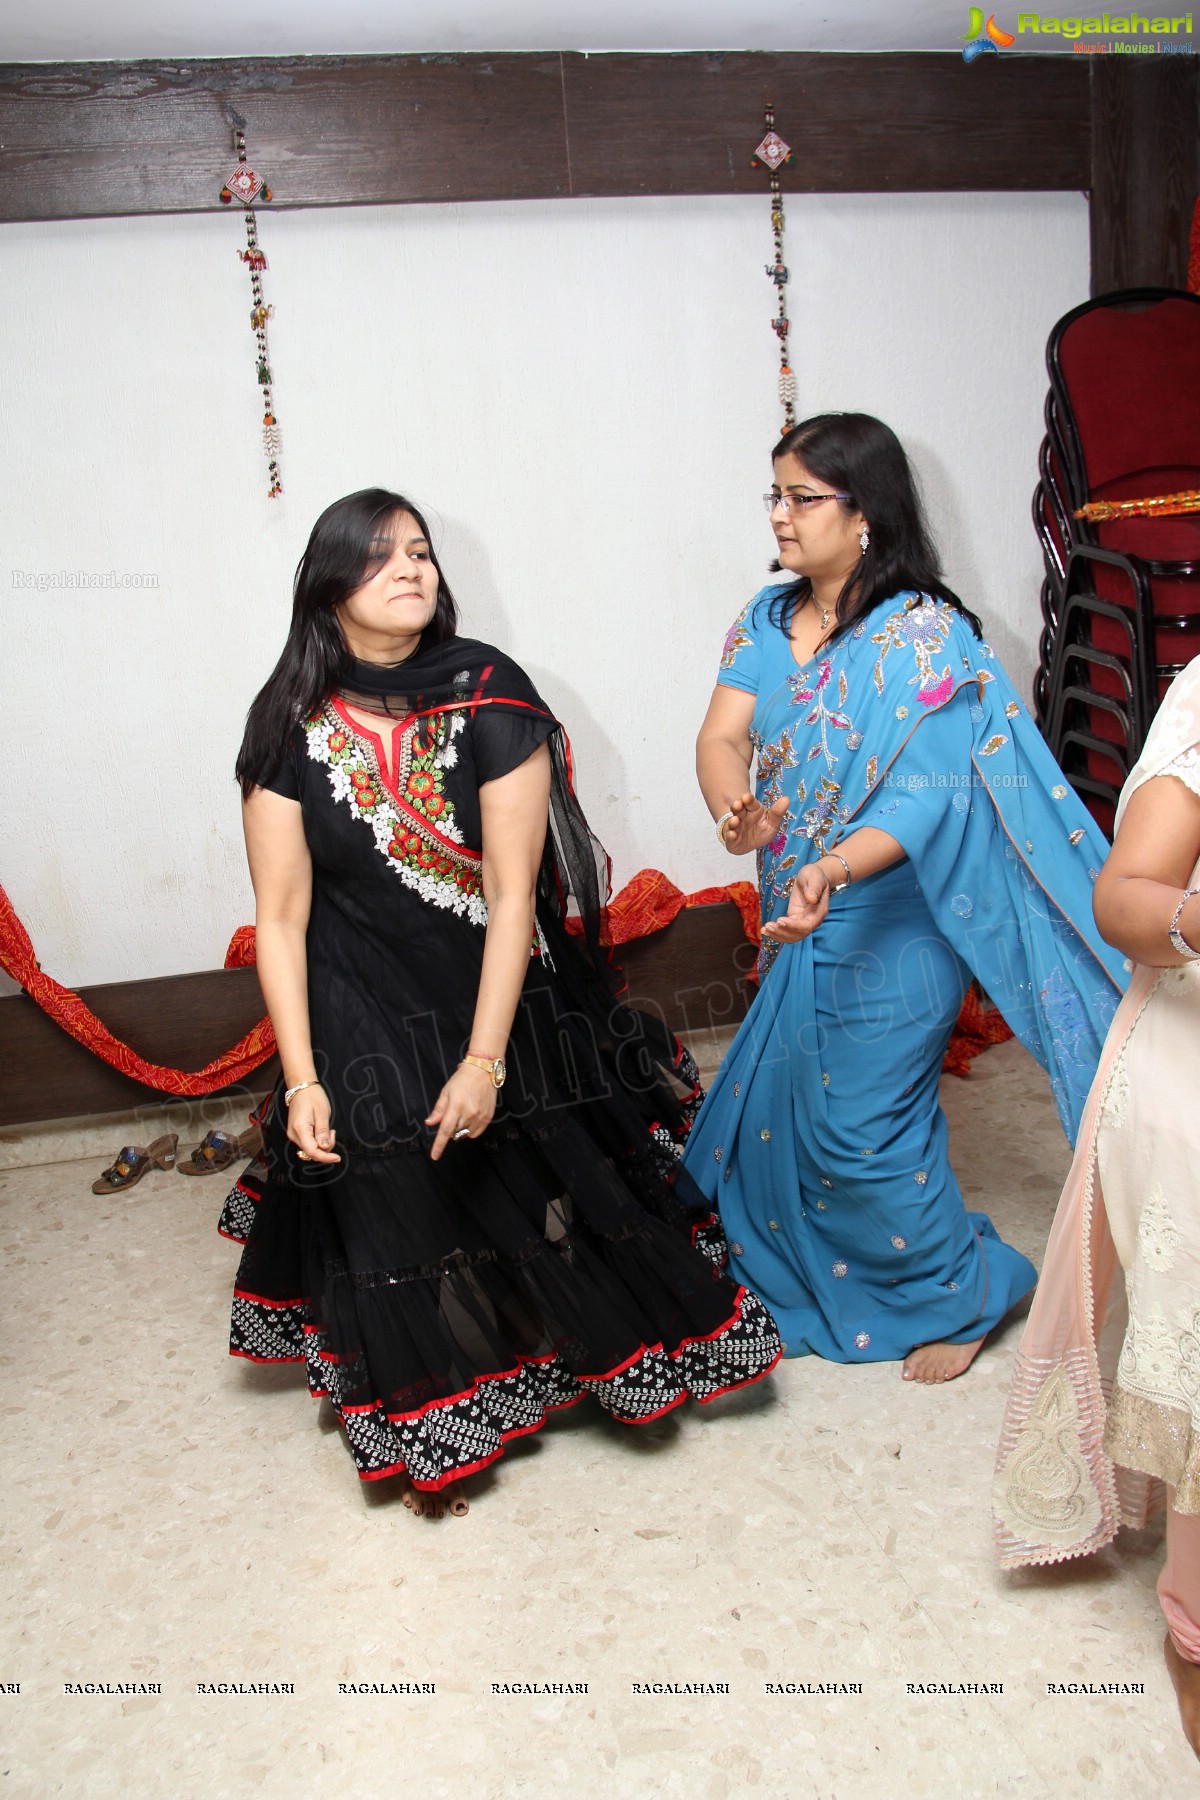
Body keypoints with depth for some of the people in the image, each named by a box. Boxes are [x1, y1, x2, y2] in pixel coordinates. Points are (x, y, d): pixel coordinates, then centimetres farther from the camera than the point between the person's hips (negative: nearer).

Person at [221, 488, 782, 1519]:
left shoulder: (490, 698, -15)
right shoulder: (292, 727, -10)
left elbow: (513, 893, -16)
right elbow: (281, 918, -8)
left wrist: (486, 1059, -19)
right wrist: (301, 1079, -12)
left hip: (506, 1003, -1)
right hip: (366, 1022, 1)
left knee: (551, 1191, 10)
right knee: (397, 1218, 8)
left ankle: (610, 1344, 41)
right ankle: (430, 1428, 33)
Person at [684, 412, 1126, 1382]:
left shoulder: (926, 632, -16)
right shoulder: (768, 621, 4)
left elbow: (926, 793, -23)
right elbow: (722, 736, -6)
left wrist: (835, 868, -40)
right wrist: (737, 812, -29)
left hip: (890, 927, -7)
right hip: (800, 917, 7)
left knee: (862, 1126, 1)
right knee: (782, 1103, 19)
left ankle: (960, 1292, 28)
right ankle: (804, 1272, 46)